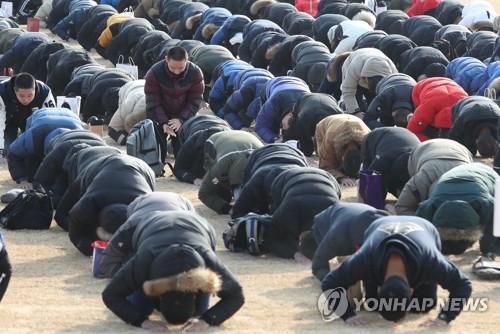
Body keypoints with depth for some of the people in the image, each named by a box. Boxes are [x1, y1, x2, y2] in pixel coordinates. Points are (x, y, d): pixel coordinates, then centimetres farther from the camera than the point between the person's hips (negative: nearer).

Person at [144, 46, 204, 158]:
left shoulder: (195, 73, -20)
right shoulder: (154, 73, -25)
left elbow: (195, 101, -12)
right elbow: (152, 102, -17)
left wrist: (181, 119, -23)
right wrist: (163, 122, -26)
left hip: (183, 116, 1)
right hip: (158, 116, -1)